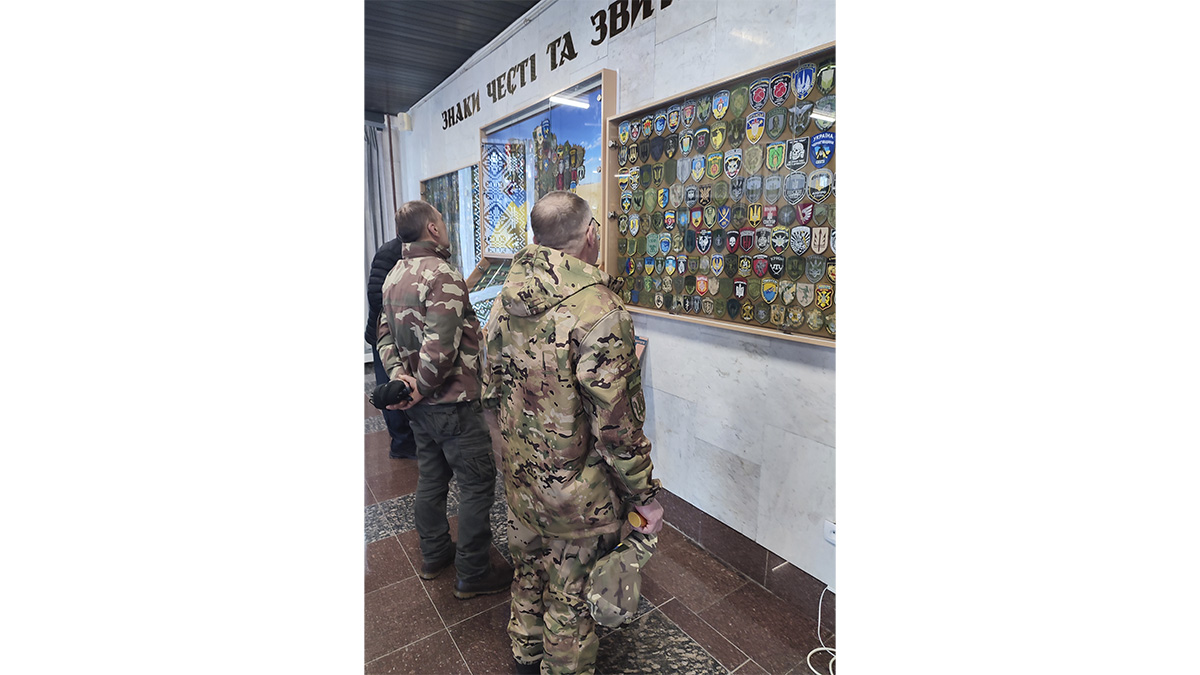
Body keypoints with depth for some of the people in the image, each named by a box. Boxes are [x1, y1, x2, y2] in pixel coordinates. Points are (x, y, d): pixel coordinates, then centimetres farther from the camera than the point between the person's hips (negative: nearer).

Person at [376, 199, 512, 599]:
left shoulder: (394, 276, 9)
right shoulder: (443, 274, -21)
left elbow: (386, 333, 8)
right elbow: (440, 346, -28)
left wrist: (398, 374, -5)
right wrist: (421, 388, -15)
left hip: (420, 403, 9)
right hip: (452, 401, -9)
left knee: (431, 477, 21)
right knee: (477, 483, 5)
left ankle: (434, 556, 38)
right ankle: (472, 574, 18)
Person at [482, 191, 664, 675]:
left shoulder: (507, 299, -3)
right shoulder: (598, 309, -27)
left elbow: (493, 391, 8)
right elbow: (616, 425, -24)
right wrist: (645, 497, -11)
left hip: (519, 476, 7)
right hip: (576, 491, -7)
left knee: (529, 572, 29)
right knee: (571, 598, 17)